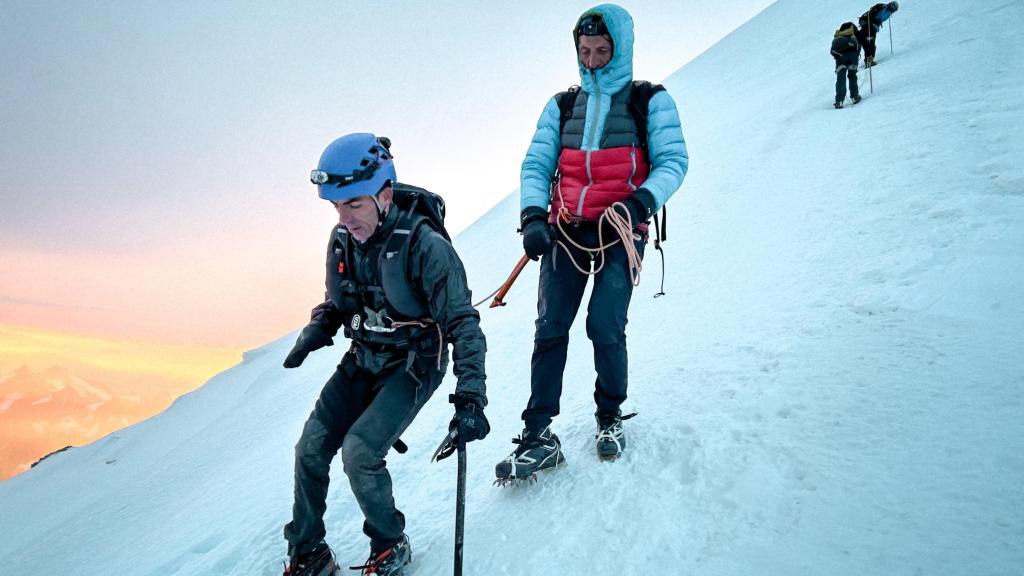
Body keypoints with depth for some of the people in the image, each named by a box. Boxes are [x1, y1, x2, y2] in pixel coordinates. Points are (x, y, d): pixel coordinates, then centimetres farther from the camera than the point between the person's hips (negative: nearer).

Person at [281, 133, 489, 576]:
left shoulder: (423, 243, -24)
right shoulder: (342, 239, -4)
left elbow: (462, 323, -25)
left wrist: (470, 399, -32)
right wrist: (314, 333, -9)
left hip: (413, 364, -6)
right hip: (362, 361, 6)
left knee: (359, 451, -20)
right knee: (311, 448, -1)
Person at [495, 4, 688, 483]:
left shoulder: (650, 101, 6)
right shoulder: (561, 106, 14)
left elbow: (673, 160, -3)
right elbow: (536, 165, 9)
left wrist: (640, 203, -21)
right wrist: (533, 216, -9)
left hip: (619, 232, -3)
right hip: (565, 231, 3)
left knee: (605, 326, -10)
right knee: (550, 329, -5)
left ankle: (610, 416, 15)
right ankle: (538, 436, -1)